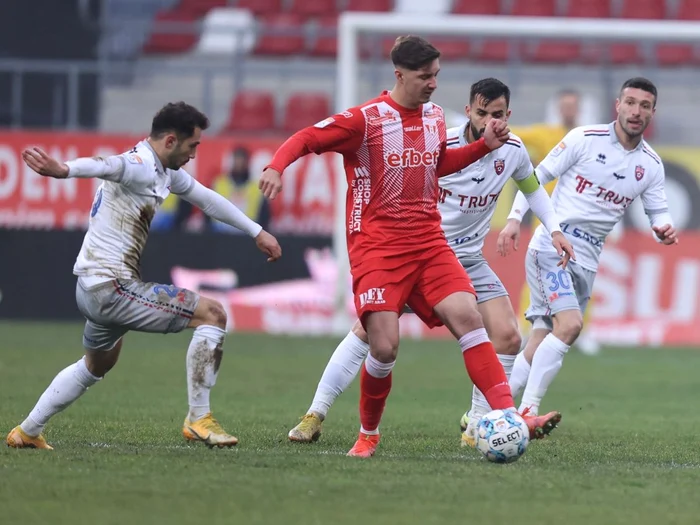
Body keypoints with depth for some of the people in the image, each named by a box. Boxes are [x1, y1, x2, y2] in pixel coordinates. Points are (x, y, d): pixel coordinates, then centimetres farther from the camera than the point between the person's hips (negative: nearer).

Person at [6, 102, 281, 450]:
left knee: (96, 366, 33)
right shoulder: (141, 167, -19)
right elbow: (107, 166, -42)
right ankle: (199, 419, -8)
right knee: (212, 314, -11)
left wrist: (257, 232, 32)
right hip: (112, 287, -11)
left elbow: (207, 199, 27)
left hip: (94, 290, 11)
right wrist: (64, 170, -63)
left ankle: (27, 432, 39)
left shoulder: (166, 172, 12)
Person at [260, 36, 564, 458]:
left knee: (468, 317, -14)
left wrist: (484, 146, 16)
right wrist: (277, 167, -25)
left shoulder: (434, 115, 10)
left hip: (428, 241, 5)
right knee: (385, 347, -13)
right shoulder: (366, 119, -9)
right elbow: (306, 139, -6)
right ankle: (369, 435, 12)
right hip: (378, 244, -5)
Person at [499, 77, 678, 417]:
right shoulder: (585, 139, -6)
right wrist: (514, 218, -9)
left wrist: (663, 229, -11)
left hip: (587, 259, 5)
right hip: (552, 245, -5)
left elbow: (658, 211, 13)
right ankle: (527, 411, -20)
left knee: (542, 341, 3)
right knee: (569, 324, -23)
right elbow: (538, 176, 0)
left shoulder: (651, 165, 7)